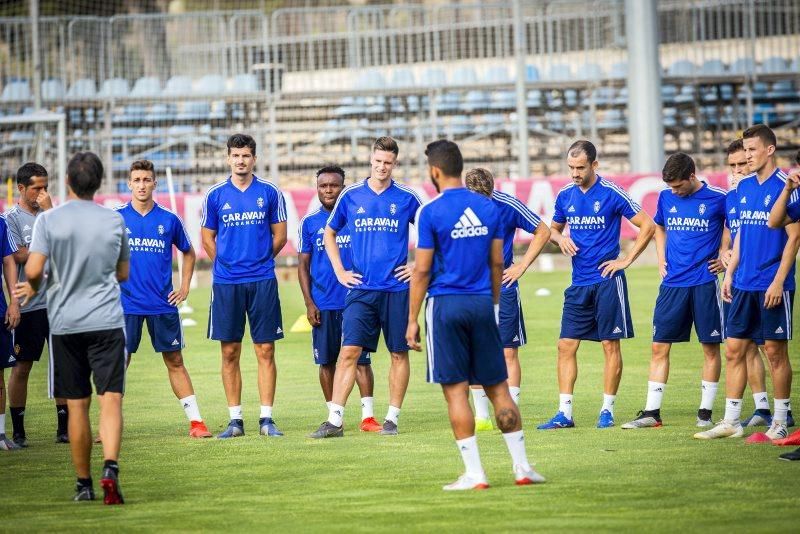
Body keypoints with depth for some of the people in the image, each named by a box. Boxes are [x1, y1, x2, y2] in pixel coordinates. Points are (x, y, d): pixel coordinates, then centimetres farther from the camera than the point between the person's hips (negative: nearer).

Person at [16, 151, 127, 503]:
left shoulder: (48, 220, -4)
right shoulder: (114, 220, 4)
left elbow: (33, 270, -12)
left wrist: (33, 288, 10)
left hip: (65, 323, 0)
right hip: (107, 321, 0)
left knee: (77, 405, 8)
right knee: (110, 398, -6)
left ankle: (84, 484, 15)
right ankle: (110, 468, -28)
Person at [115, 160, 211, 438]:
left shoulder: (169, 220, 5)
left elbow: (188, 253, 19)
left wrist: (184, 287, 10)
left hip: (163, 304, 1)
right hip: (126, 304, -1)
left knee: (175, 361, 4)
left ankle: (195, 421, 5)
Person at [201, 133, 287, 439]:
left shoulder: (270, 193, 3)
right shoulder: (215, 195, 5)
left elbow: (280, 236, 9)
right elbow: (208, 239, 12)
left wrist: (259, 261, 7)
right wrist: (227, 264, 5)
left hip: (262, 281, -1)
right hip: (226, 283, 1)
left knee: (265, 350, -1)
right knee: (230, 353, 2)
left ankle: (266, 419, 2)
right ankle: (235, 420, 7)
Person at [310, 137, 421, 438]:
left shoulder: (407, 198, 1)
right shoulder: (350, 196, 5)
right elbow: (330, 234, 19)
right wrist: (339, 271, 10)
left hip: (397, 287, 0)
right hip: (361, 287, 0)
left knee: (399, 353, 4)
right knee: (349, 351, -8)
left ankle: (392, 418, 14)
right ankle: (335, 420, -10)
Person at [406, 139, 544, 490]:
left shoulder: (432, 212, -8)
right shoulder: (489, 208, 6)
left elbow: (422, 270, -8)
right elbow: (497, 264, 11)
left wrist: (412, 320, -3)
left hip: (445, 304, -4)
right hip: (483, 304, 4)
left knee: (456, 390, -1)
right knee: (498, 386, 10)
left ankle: (474, 473, -3)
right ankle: (522, 467, 9)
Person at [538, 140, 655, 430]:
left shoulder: (612, 194, -8)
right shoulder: (565, 195, 7)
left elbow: (648, 225, -5)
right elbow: (554, 229, 23)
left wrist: (626, 260, -7)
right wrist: (560, 238, -1)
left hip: (607, 281, -5)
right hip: (578, 284, 5)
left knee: (610, 345, 1)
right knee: (566, 346, 0)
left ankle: (607, 410, 9)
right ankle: (564, 413, 2)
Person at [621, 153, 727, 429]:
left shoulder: (717, 199, -6)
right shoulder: (666, 197, 6)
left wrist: (723, 257, -1)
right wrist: (661, 259, 12)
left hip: (704, 282, -3)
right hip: (673, 282, 3)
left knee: (710, 347, 2)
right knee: (660, 346, 1)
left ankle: (705, 412, 10)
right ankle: (651, 412, 5)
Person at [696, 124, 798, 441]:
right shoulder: (744, 187, 11)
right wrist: (730, 272, 13)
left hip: (773, 286, -7)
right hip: (744, 284, 7)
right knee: (733, 349, 6)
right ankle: (731, 421, 10)